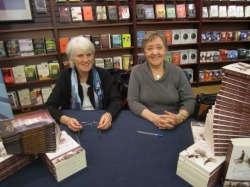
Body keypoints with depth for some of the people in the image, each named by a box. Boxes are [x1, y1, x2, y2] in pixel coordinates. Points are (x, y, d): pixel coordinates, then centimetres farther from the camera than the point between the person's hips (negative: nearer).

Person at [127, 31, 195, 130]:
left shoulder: (177, 71, 2)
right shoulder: (136, 72, 0)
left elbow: (189, 100, 0)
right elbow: (133, 102, -6)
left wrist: (179, 118, -20)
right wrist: (153, 118, -22)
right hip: (145, 123, 0)